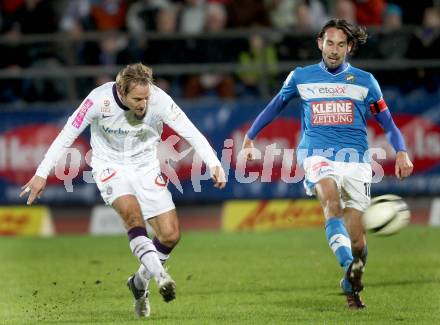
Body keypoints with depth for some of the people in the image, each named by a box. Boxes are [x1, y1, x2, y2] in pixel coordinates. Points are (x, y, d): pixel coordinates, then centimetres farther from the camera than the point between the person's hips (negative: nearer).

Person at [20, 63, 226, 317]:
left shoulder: (159, 100, -21)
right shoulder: (99, 100, -23)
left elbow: (191, 133, -19)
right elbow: (67, 135, -14)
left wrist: (214, 164, -33)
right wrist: (42, 174, -13)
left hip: (146, 168, 2)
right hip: (110, 168, -2)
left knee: (170, 235, -6)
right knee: (133, 213, -32)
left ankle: (140, 284, 18)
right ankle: (161, 276, -36)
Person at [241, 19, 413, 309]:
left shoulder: (364, 81, 10)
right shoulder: (301, 77, 12)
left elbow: (387, 122, 12)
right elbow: (275, 107, 26)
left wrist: (401, 152, -4)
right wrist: (249, 139, 28)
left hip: (355, 157, 1)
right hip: (317, 155, -1)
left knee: (356, 238, -6)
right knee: (332, 202, -34)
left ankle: (352, 286, 21)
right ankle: (349, 266, -50)